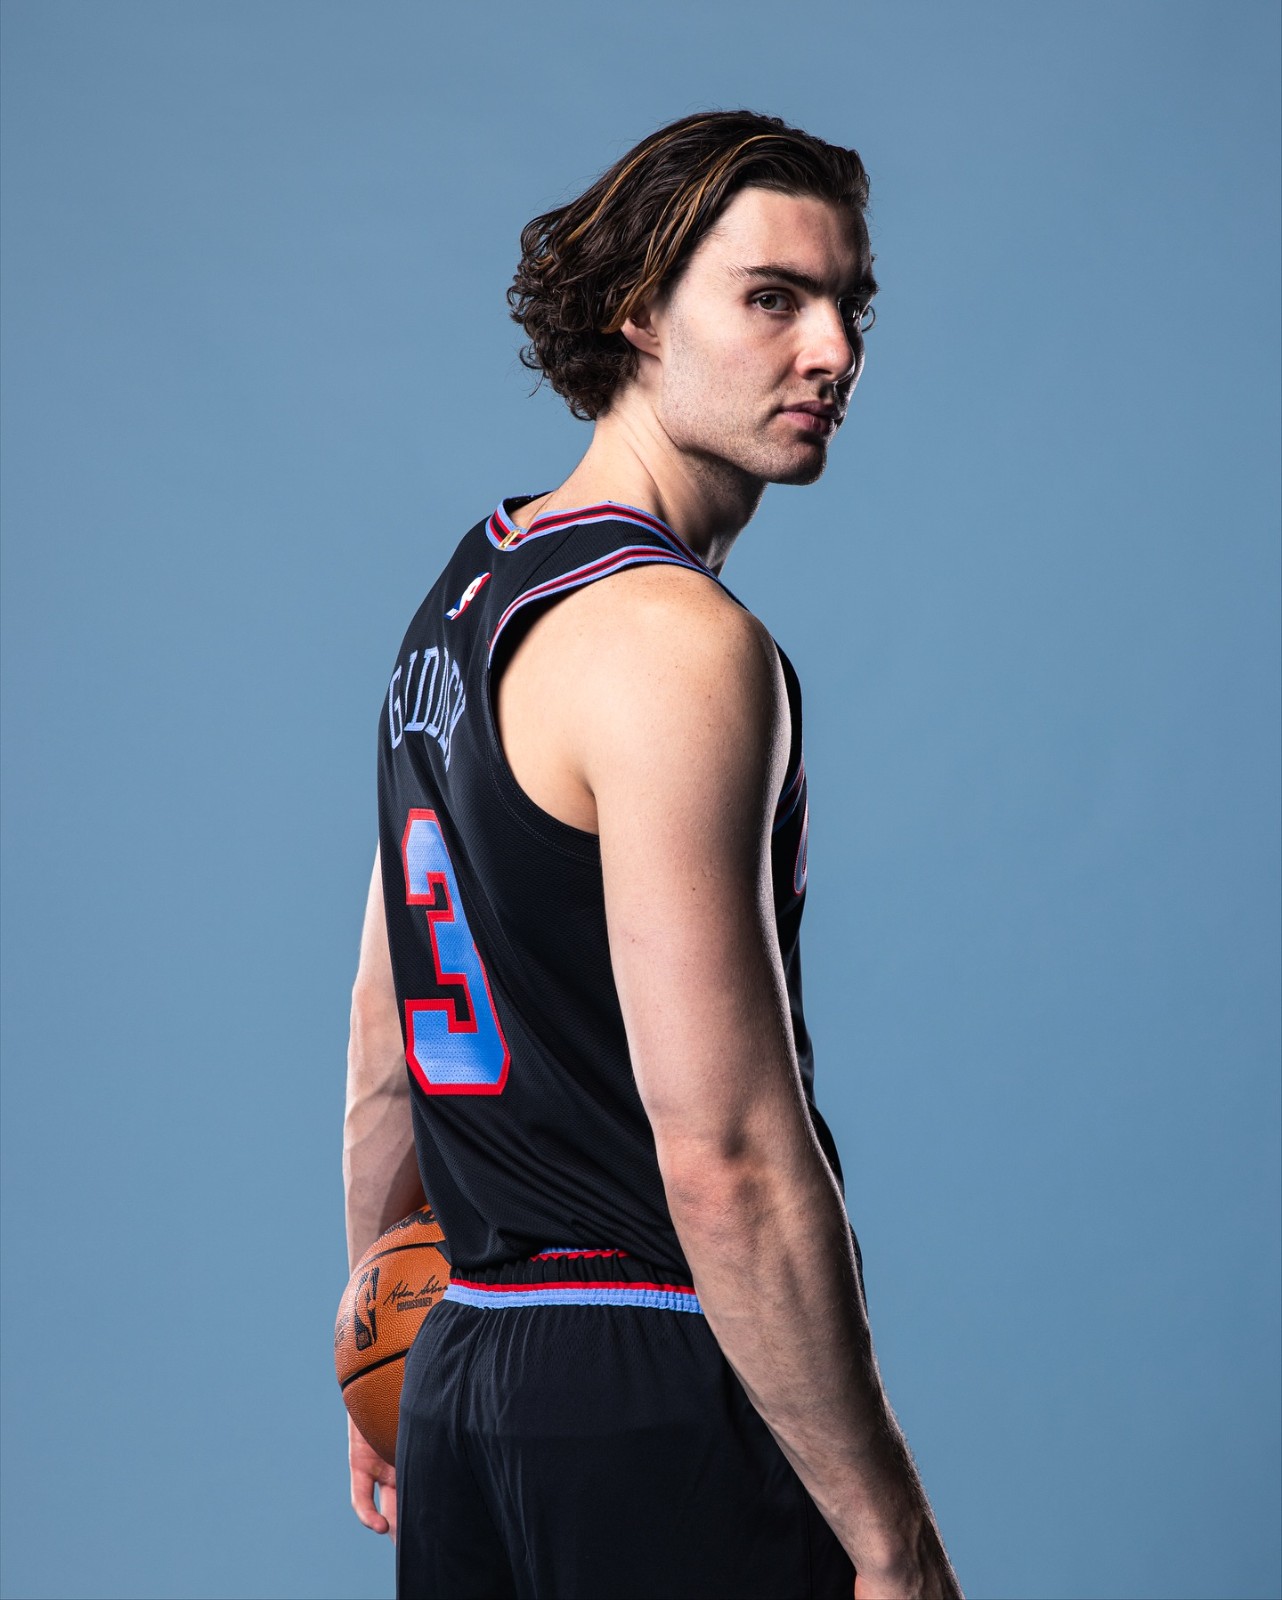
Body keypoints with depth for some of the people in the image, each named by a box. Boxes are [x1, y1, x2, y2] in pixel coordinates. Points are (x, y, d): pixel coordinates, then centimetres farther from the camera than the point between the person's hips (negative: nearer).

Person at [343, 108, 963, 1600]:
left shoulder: (461, 601, 12)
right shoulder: (676, 638, -17)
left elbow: (386, 1057, 18)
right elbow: (725, 1158, -23)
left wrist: (389, 1376, 27)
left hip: (469, 1366, 9)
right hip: (664, 1397, -9)